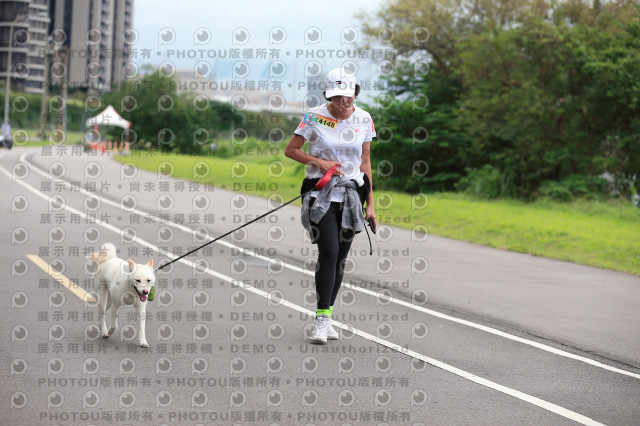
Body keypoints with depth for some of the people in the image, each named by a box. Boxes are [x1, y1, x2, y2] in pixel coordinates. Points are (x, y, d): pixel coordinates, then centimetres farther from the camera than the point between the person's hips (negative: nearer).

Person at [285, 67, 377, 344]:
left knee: (340, 258, 5)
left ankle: (325, 320, 16)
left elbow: (365, 163, 10)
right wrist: (319, 162, -12)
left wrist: (370, 205, 8)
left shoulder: (364, 120, 4)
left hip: (351, 195, 4)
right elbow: (290, 150, 3)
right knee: (329, 253, -17)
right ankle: (321, 319, -11)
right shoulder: (315, 117, -6)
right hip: (321, 193, -3)